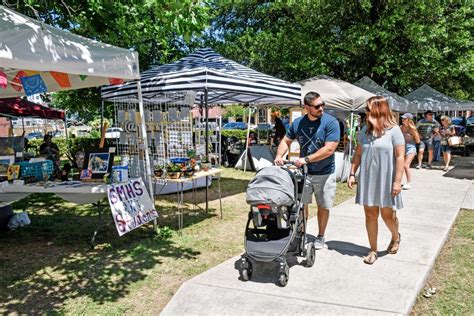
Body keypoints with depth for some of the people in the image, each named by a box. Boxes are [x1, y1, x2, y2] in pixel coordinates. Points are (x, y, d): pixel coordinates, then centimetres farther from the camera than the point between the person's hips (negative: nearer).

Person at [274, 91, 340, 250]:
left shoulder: (331, 122, -15)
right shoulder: (298, 123, -2)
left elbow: (329, 149, -22)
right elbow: (286, 141, 10)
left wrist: (306, 159, -26)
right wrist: (279, 155, -9)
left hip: (325, 173, -2)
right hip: (304, 172, 3)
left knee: (323, 206, 10)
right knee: (301, 204, 8)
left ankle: (320, 237, 28)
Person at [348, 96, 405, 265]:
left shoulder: (394, 130, -8)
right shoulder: (365, 130, 7)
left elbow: (400, 157, -10)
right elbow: (358, 154, 11)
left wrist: (397, 181, -14)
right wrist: (352, 173, 5)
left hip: (386, 180, -4)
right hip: (367, 179, 4)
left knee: (387, 215, 7)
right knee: (370, 215, 8)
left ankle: (396, 237, 39)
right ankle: (373, 250, 19)